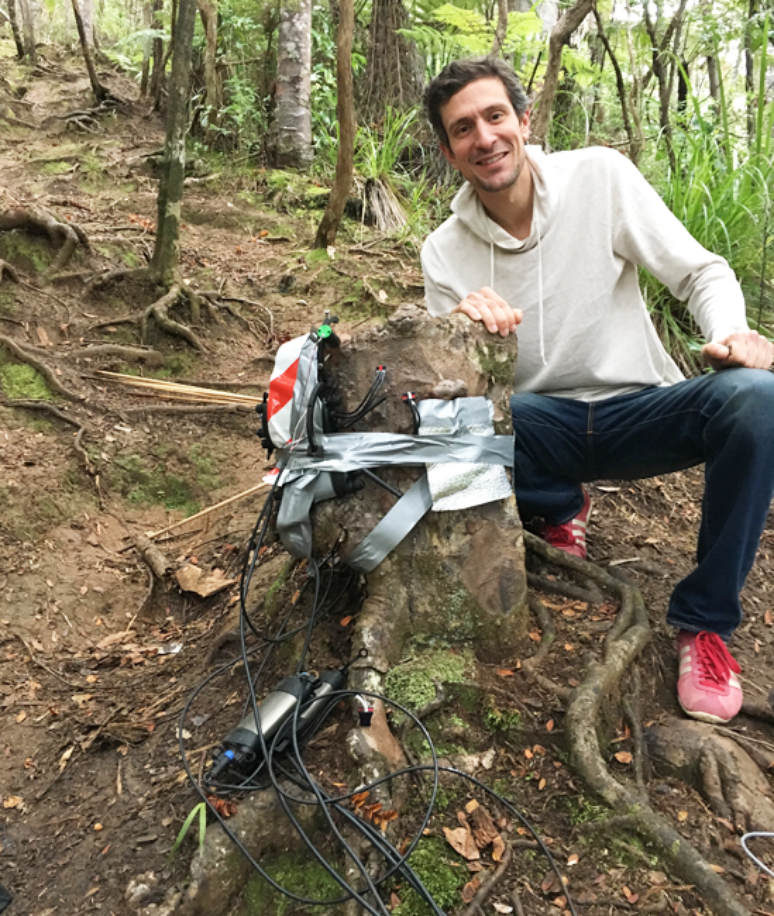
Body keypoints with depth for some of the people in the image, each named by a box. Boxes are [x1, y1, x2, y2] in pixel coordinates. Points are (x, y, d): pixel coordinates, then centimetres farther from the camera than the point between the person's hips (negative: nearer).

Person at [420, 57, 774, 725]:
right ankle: (561, 509, 3)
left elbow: (701, 272, -4)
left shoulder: (600, 177, -7)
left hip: (642, 413, 0)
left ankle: (705, 621, -12)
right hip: (545, 428, 1)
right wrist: (461, 328, -29)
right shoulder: (444, 252, -3)